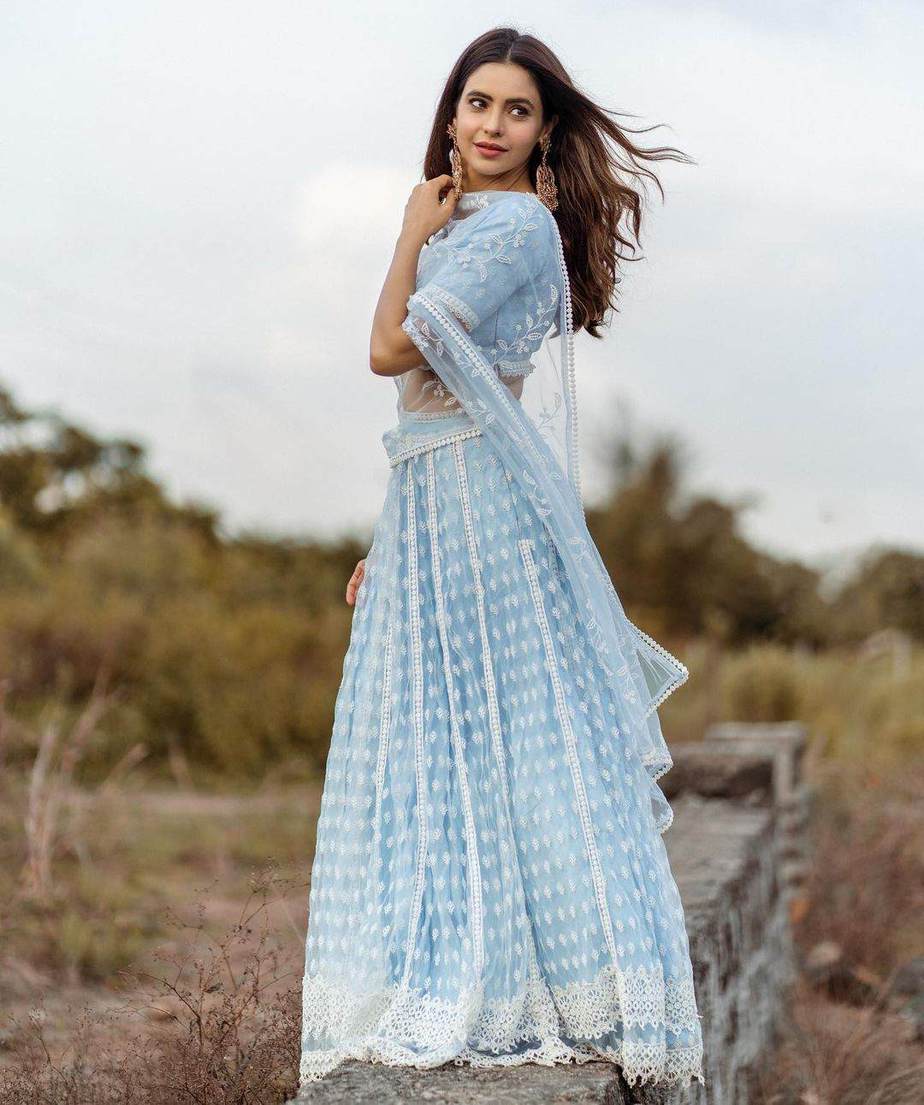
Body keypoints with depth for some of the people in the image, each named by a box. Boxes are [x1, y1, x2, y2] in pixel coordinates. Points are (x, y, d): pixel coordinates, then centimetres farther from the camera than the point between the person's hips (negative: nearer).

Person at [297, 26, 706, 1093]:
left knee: (500, 736, -6)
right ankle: (465, 986, 16)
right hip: (432, 518, 10)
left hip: (485, 513, -10)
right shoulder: (470, 227, 20)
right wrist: (388, 540, 18)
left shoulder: (514, 225, -10)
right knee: (444, 750, 10)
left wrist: (414, 231, -3)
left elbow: (390, 350, -16)